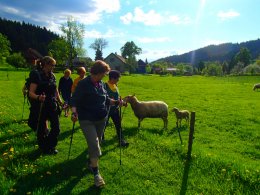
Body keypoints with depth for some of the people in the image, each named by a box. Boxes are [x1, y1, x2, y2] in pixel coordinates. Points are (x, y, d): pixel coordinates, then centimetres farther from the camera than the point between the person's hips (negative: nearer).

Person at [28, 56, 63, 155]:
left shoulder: (52, 76, 7)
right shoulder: (37, 75, -11)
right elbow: (31, 93, -16)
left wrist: (61, 102, 11)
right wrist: (38, 97, -36)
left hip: (52, 106, 5)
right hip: (40, 107, -5)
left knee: (56, 128, 6)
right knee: (41, 129, 8)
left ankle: (51, 146, 29)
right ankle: (44, 149, 30)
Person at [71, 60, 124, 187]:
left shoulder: (102, 84, 4)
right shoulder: (83, 84, -15)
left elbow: (106, 99, 14)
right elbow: (75, 100, -16)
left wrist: (116, 102, -1)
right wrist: (74, 112, -32)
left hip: (101, 119, 7)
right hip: (87, 120, -6)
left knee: (96, 143, 19)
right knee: (94, 144, -12)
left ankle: (90, 163, 43)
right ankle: (96, 173, 3)